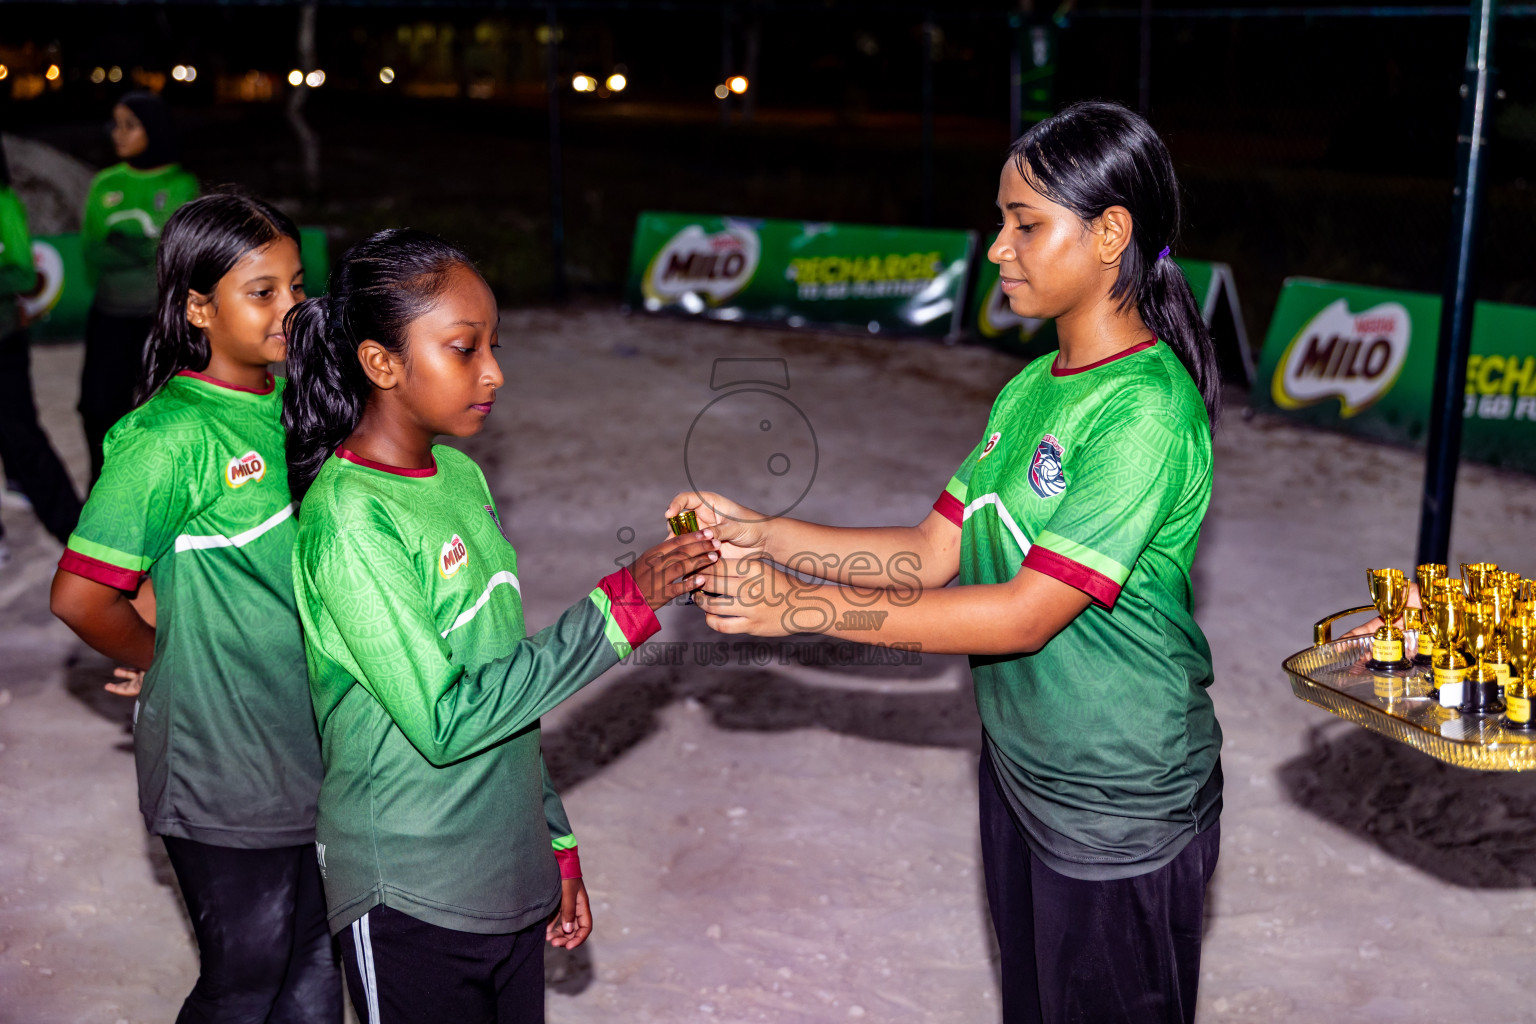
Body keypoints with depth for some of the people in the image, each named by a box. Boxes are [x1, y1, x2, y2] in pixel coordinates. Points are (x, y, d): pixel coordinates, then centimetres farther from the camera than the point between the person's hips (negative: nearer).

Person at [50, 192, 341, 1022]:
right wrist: (160, 659, -6)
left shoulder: (293, 403, 3)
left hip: (314, 744, 7)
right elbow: (79, 595, -21)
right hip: (223, 766, -6)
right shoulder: (170, 437, -19)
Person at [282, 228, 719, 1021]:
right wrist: (618, 608, -23)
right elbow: (443, 720, -23)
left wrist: (556, 844, 14)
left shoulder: (459, 476, 5)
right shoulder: (348, 523, -20)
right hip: (412, 905, -7)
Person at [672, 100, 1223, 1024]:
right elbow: (934, 554, 3)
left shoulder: (1144, 410, -24)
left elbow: (1026, 615, -26)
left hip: (1120, 809, -8)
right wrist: (763, 535, -7)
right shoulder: (1032, 390, 4)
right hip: (1022, 771, 8)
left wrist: (803, 606, -26)